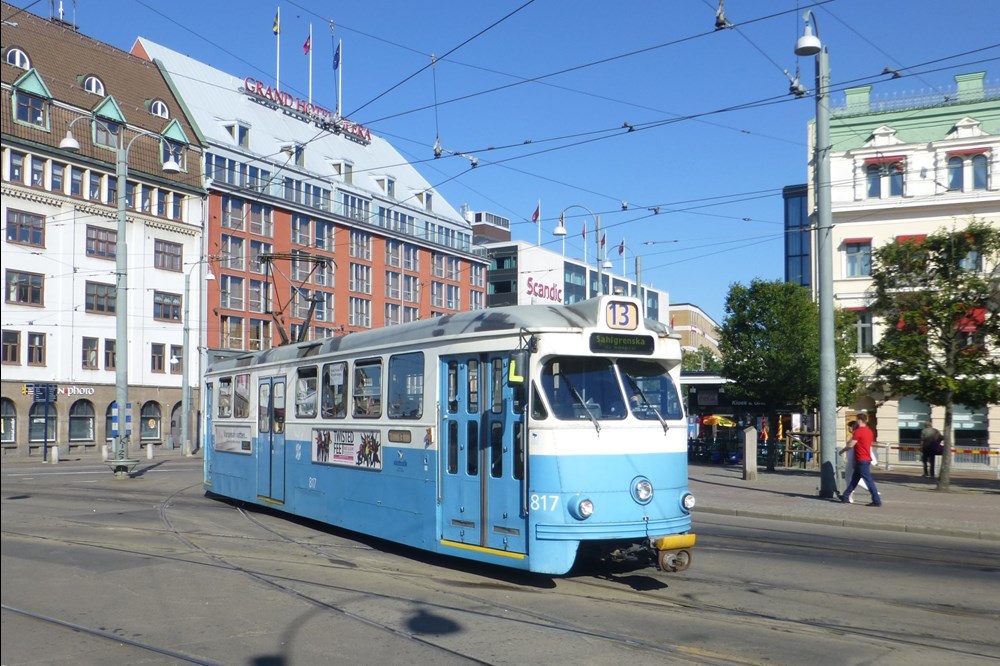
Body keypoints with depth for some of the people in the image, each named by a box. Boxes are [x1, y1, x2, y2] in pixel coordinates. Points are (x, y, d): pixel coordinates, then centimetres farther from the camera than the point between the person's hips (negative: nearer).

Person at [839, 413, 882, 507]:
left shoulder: (858, 431, -15)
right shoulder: (869, 431, 11)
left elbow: (850, 445, -16)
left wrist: (842, 450, 1)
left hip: (861, 460, -9)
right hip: (867, 459, 9)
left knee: (868, 480, -7)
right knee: (854, 479, 14)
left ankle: (877, 501, -6)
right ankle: (845, 497, 21)